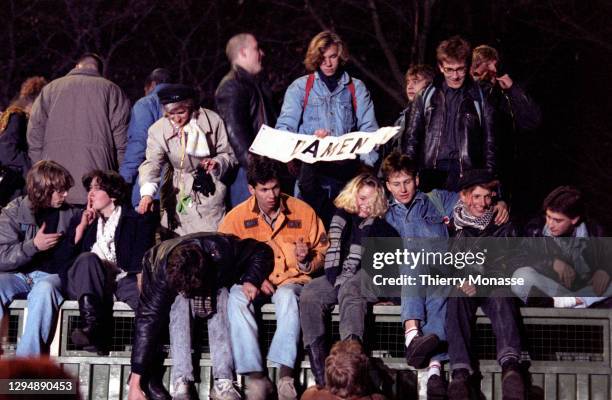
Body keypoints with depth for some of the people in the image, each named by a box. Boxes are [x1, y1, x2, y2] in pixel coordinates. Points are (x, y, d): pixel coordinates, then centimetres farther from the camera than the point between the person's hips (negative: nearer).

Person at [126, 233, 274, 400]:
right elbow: (147, 320, -40)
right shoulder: (162, 272, -38)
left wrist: (251, 280, -35)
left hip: (218, 286, 1)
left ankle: (223, 381, -39)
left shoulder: (221, 250, -35)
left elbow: (263, 252, -17)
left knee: (220, 298, -33)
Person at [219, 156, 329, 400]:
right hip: (253, 282, 1)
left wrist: (307, 260, -12)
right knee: (237, 299, -34)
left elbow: (321, 254, 11)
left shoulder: (302, 212, 3)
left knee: (287, 296, -38)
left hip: (292, 280, -1)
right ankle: (256, 377, -39)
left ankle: (285, 374, -45)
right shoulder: (236, 217, 2)